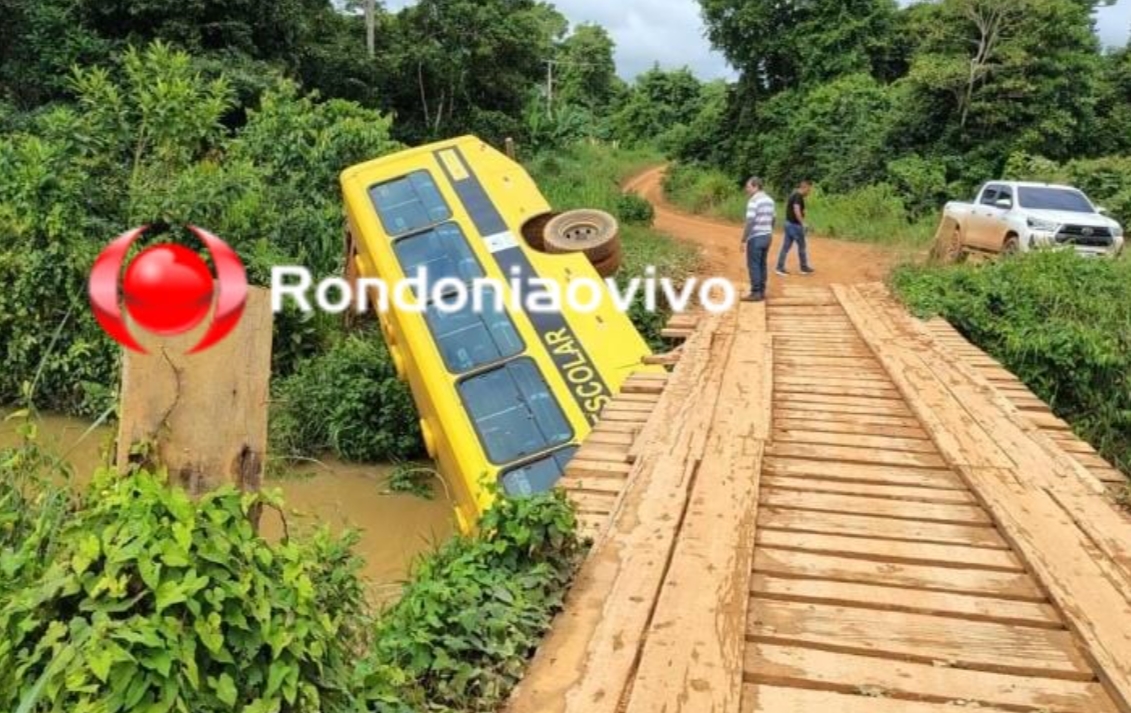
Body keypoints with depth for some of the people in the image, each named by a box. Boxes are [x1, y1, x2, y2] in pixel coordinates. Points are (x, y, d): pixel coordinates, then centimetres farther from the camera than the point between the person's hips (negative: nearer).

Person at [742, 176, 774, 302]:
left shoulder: (754, 201, -16)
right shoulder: (769, 200, 11)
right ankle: (762, 292, 16)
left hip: (755, 237, -8)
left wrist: (743, 239, -16)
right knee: (762, 264, 13)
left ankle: (755, 293, -3)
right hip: (766, 236, 8)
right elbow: (772, 219, 17)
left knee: (753, 265, -3)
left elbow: (750, 222, -21)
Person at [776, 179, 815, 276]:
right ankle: (804, 268, 15)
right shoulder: (799, 196, -16)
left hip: (789, 223, 9)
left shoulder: (793, 194, 13)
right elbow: (796, 210, -27)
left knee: (786, 246, 8)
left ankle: (780, 268, 6)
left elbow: (787, 206, 26)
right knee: (802, 246, 4)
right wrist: (803, 223, -22)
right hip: (795, 224, -9)